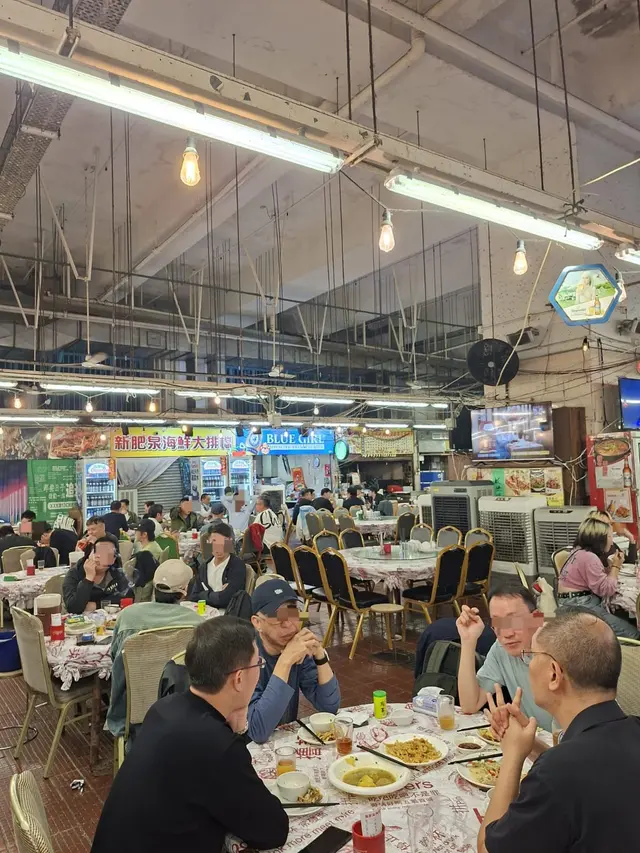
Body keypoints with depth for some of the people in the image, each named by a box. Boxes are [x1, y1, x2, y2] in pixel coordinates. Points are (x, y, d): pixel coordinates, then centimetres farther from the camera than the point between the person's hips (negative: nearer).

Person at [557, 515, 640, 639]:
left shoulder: (580, 551, 13)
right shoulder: (589, 557, -18)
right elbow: (607, 590, -15)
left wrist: (611, 567, 10)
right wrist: (615, 567, -3)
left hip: (579, 603, 10)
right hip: (580, 606, -10)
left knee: (627, 621, 7)